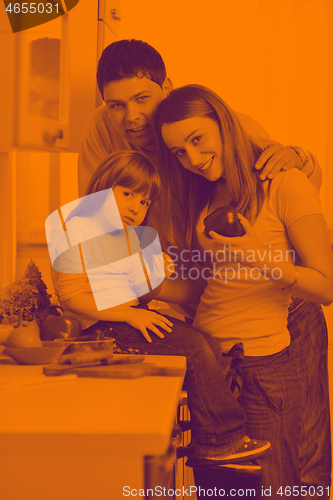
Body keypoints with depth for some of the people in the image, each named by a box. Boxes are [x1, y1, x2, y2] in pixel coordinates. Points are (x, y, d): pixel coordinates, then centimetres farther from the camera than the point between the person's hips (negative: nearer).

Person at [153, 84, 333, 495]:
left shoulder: (285, 185, -8)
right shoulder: (202, 198, 12)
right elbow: (192, 288, 11)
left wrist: (259, 258, -23)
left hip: (263, 369, -5)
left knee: (267, 487, 4)